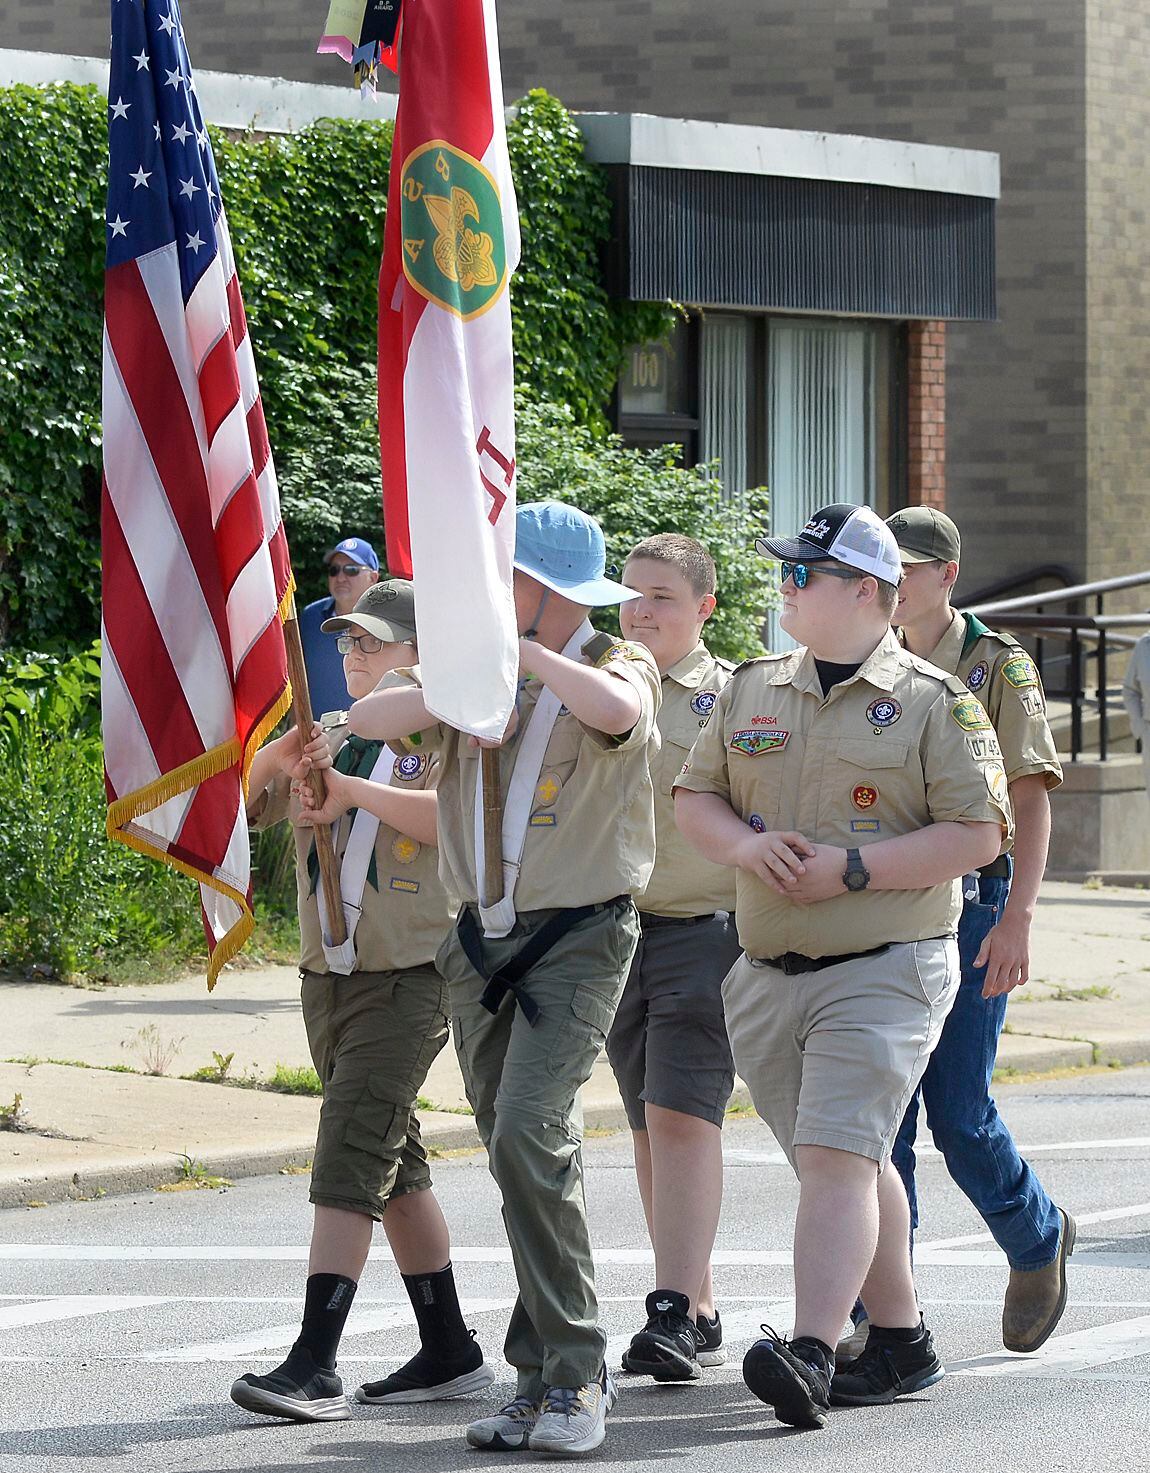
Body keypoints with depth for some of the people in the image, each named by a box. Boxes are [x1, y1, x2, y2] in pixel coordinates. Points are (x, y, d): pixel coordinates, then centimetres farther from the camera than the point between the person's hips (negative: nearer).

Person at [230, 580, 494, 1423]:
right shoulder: (331, 737, 15)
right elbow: (250, 806, 4)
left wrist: (356, 789, -24)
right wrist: (277, 761, -16)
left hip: (406, 980, -8)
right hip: (328, 976, 8)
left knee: (351, 1159, -17)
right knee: (394, 1167, 13)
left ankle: (315, 1367, -24)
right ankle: (450, 1353, 22)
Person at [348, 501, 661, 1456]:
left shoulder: (616, 667, -6)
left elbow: (617, 710, -30)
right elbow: (367, 719, -1)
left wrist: (512, 647, -25)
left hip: (581, 937, -6)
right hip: (482, 942, 6)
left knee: (531, 1132, -21)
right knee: (526, 1157, 9)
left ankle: (574, 1374, -17)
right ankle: (547, 1377, 15)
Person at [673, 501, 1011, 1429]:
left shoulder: (934, 703, -5)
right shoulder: (753, 690, 13)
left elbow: (977, 833, -9)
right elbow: (694, 797, 15)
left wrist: (852, 869, -17)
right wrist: (746, 846, -8)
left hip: (883, 969, -6)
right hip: (768, 972, 6)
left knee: (836, 1159, -18)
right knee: (850, 1166, 14)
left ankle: (810, 1357, -27)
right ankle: (902, 1343, 26)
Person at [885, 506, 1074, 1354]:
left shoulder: (998, 666, -1)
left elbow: (1031, 800, -7)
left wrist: (1017, 918, -16)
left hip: (967, 907, -4)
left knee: (958, 1115, -6)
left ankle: (1038, 1240, 22)